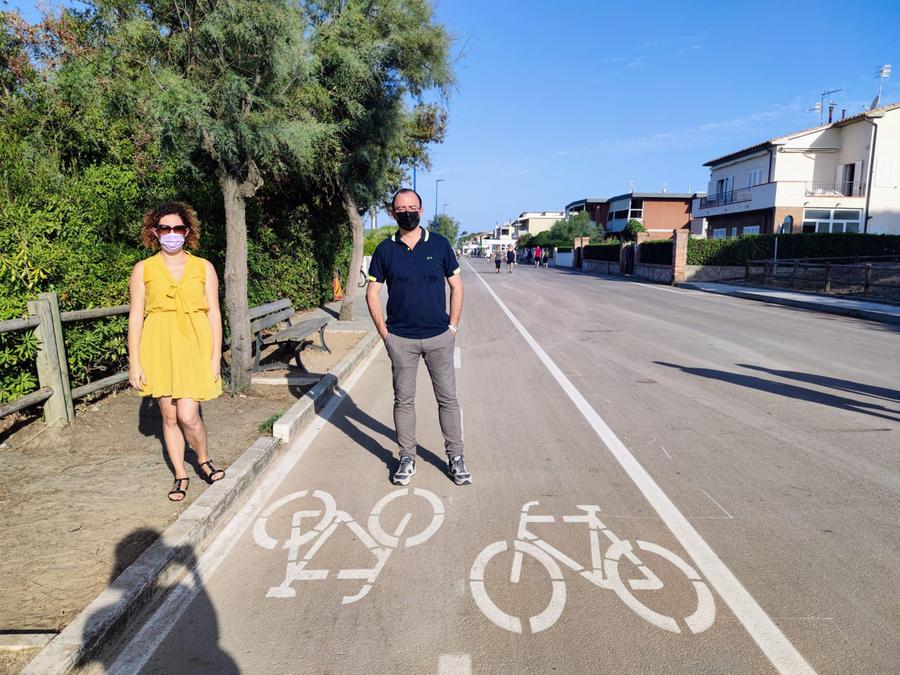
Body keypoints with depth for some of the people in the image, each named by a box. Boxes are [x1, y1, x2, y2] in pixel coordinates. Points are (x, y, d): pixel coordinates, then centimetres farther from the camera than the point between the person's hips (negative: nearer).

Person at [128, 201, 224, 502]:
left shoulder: (203, 267, 4)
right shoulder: (143, 269, 4)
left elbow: (214, 313, 4)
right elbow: (135, 317, 4)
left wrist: (216, 356, -2)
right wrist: (134, 362, 0)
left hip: (194, 346, -1)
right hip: (158, 347, 2)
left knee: (188, 415, -10)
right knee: (169, 416, 9)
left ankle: (204, 460, 19)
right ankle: (180, 475, 25)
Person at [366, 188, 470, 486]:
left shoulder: (439, 244, 2)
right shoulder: (385, 249, 2)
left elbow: (456, 285, 6)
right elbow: (372, 293, 5)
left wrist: (453, 327, 0)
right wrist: (384, 332, -1)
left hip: (439, 337, 0)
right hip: (400, 339, 0)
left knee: (448, 398, 5)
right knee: (404, 400, 9)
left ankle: (455, 457, 18)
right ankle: (407, 458, 22)